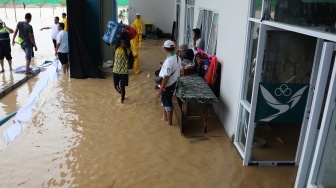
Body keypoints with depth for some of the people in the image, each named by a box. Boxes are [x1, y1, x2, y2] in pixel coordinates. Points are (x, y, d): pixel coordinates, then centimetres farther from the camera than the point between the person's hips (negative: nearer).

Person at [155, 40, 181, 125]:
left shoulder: (168, 61, -28)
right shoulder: (177, 58, -1)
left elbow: (166, 78, -27)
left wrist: (160, 90, -21)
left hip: (168, 86, -8)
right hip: (174, 83, 8)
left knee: (167, 103, 9)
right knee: (165, 101, 25)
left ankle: (169, 122, 25)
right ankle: (165, 117, 41)